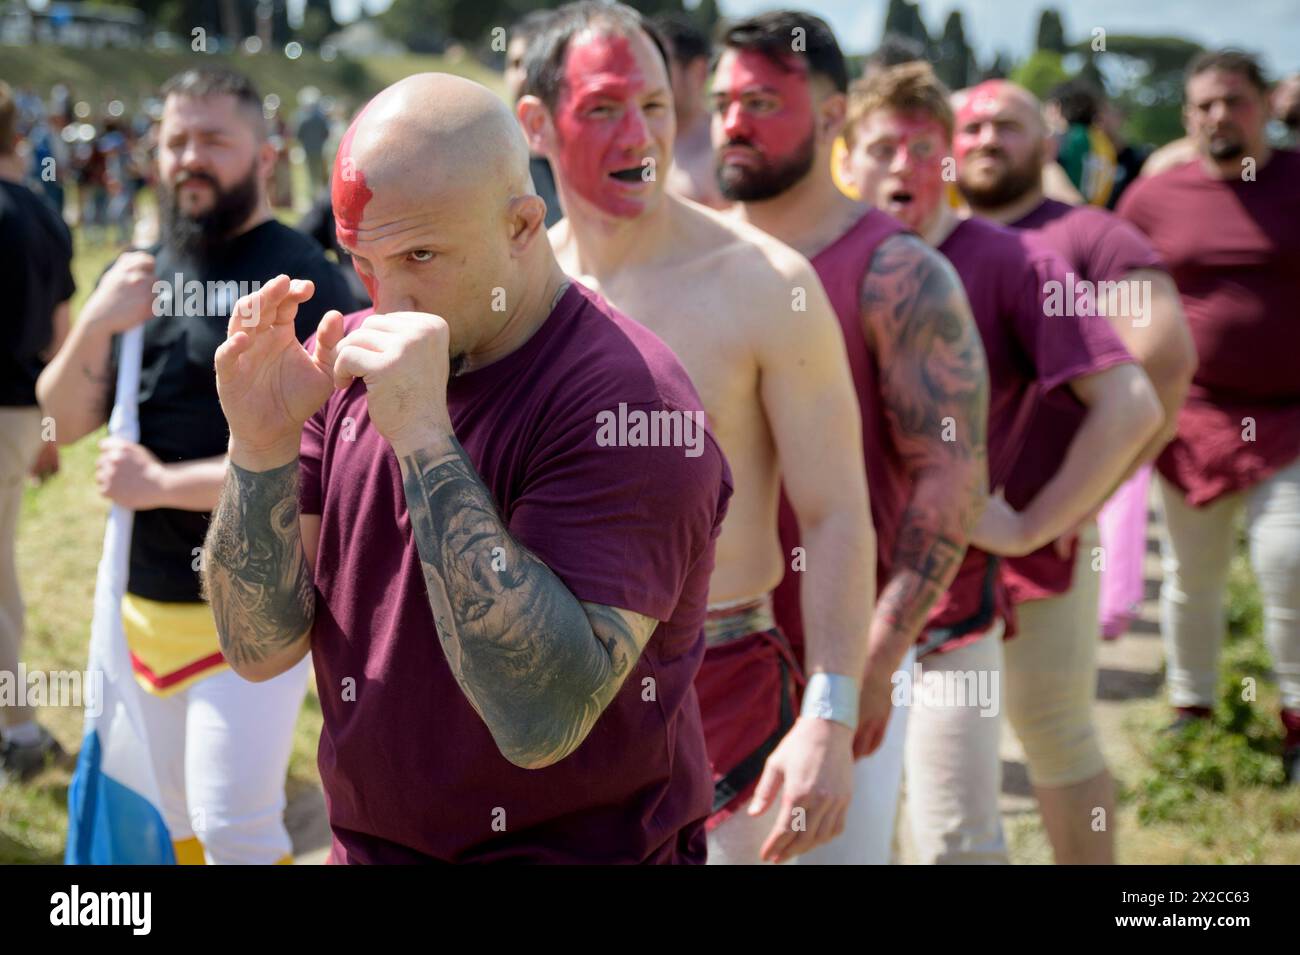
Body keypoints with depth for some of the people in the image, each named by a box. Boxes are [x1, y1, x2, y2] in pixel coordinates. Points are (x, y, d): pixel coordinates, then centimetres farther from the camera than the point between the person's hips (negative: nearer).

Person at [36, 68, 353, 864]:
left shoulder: (300, 280, -12)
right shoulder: (141, 273, 9)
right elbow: (66, 420, 7)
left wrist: (162, 483, -18)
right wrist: (95, 326, -11)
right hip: (145, 596, 7)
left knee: (234, 827, -7)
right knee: (176, 819, 17)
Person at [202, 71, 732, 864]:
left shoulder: (627, 401, -20)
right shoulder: (350, 361, -1)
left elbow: (541, 720, -28)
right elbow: (261, 649, -1)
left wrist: (423, 437, -28)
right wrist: (260, 446, -15)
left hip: (573, 845, -5)